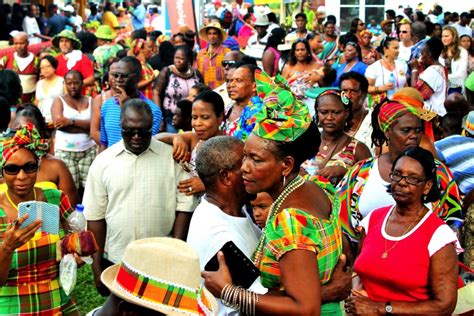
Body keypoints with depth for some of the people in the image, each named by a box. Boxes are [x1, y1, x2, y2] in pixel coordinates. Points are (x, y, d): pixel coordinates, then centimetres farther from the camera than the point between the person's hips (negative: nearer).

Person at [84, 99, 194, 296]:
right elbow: (95, 215, 2)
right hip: (115, 262, 1)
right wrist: (97, 267, 1)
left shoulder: (172, 157, -3)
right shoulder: (102, 161, 0)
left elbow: (184, 205, -2)